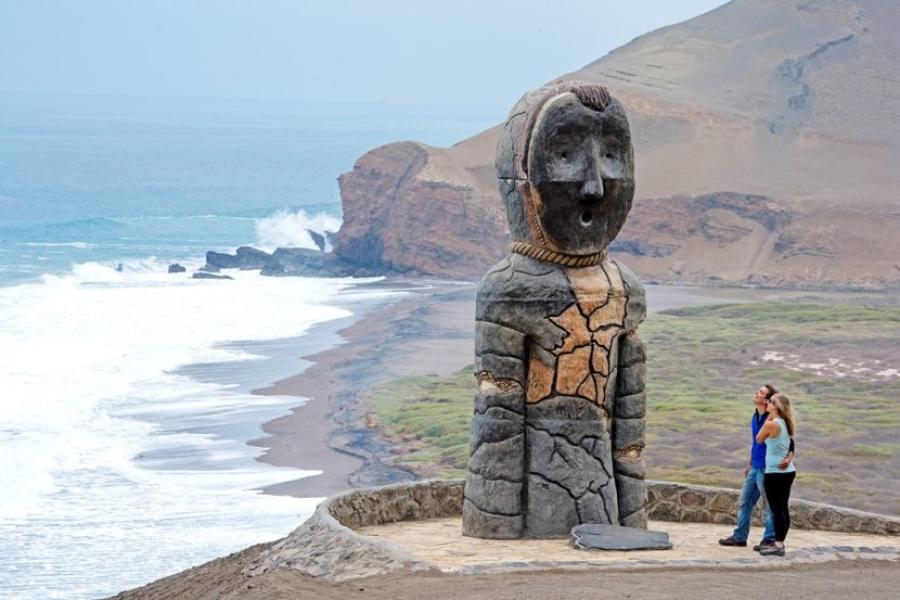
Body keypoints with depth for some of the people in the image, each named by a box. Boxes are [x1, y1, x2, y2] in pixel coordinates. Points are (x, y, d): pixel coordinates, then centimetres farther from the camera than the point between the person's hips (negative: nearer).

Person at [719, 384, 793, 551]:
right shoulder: (755, 417, 9)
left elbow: (789, 441, -20)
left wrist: (789, 457, -38)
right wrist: (749, 464, 26)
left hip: (766, 469, -9)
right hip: (755, 468, 9)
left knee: (768, 506, 1)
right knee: (745, 502, 14)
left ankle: (769, 539, 11)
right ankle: (739, 537, 22)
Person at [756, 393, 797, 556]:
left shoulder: (771, 424, -15)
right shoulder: (786, 424, 8)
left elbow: (759, 439, 0)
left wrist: (769, 418, 2)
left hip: (775, 473, -8)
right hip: (788, 471, 8)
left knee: (776, 508, -5)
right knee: (783, 508, 12)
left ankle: (778, 546, -6)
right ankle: (779, 542, 18)